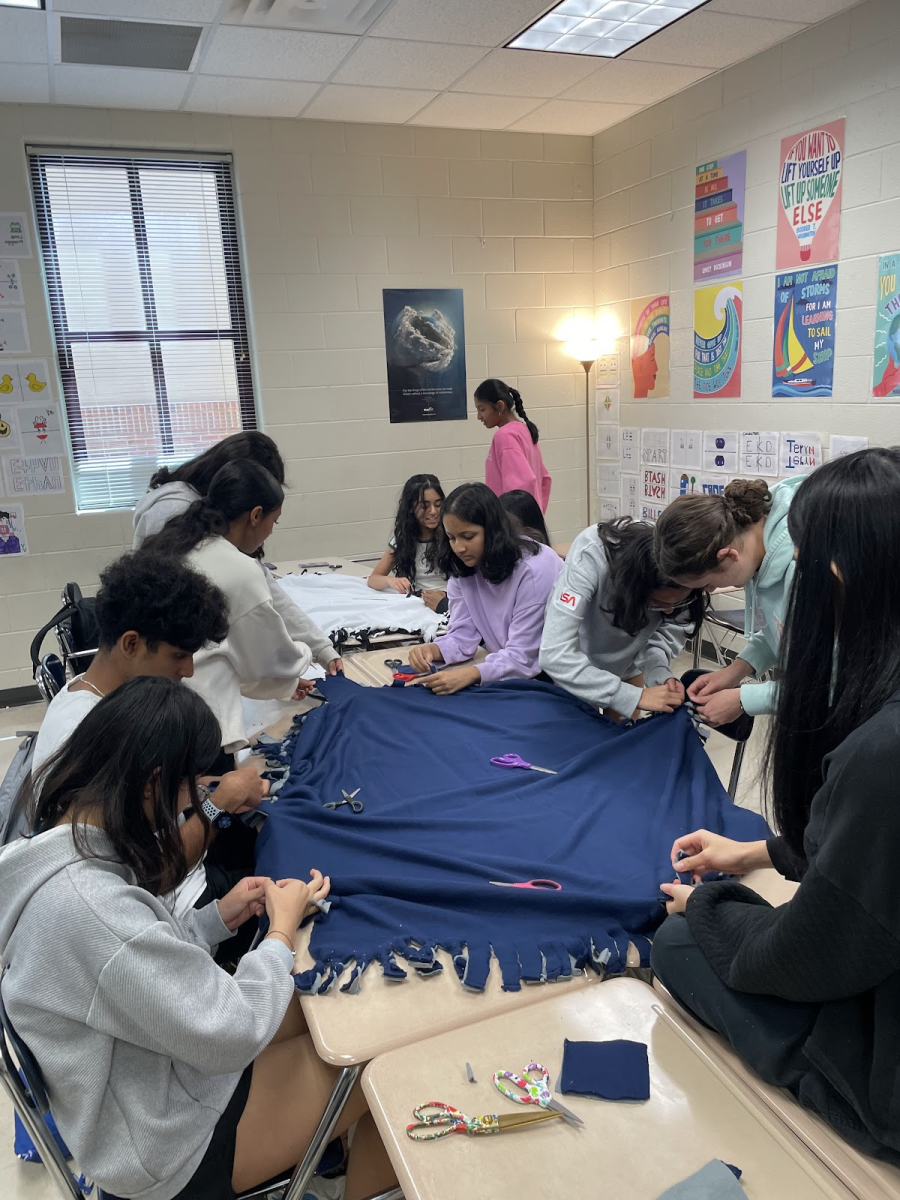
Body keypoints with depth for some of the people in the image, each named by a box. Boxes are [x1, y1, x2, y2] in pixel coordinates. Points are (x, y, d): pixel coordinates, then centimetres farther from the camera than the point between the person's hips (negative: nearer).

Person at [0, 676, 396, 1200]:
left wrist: (221, 916, -1)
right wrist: (283, 929, -14)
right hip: (169, 1145, -8)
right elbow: (235, 1035, -29)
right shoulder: (90, 906, -37)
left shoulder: (64, 840, -7)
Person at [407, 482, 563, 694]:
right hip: (506, 674, 6)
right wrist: (433, 649, -27)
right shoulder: (462, 566, -4)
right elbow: (464, 635, -6)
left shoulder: (534, 569, -24)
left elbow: (522, 657, -27)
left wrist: (471, 674, -43)